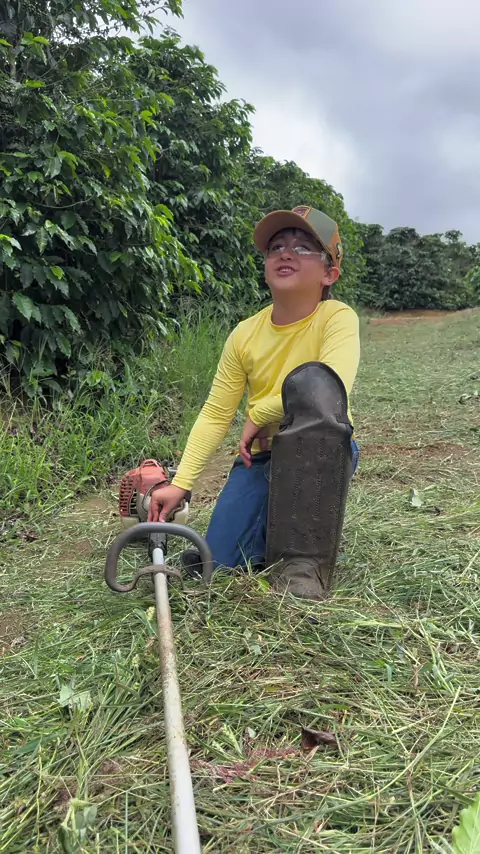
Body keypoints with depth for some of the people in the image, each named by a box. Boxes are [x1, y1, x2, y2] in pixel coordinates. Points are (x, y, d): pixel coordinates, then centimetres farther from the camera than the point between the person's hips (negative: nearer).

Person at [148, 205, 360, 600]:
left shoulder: (337, 318, -16)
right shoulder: (245, 335, -6)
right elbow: (215, 416, -4)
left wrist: (259, 414, -21)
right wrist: (179, 485, -12)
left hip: (325, 449, -3)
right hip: (263, 455, 4)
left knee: (309, 381, -36)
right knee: (220, 560, -9)